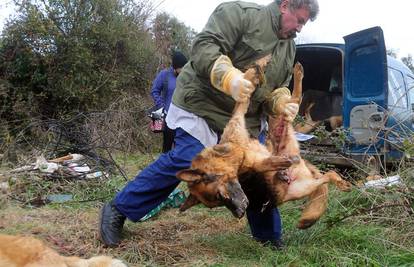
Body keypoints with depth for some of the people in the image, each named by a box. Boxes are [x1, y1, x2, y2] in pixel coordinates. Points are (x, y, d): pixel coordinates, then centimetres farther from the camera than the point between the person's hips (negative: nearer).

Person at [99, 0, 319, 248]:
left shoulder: (289, 48, 13)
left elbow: (278, 88, 18)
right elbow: (203, 48, -23)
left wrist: (281, 104, -7)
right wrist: (229, 77, -39)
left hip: (246, 120, 8)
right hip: (204, 106, -8)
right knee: (183, 162, -17)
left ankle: (270, 237, 25)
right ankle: (118, 210, -1)